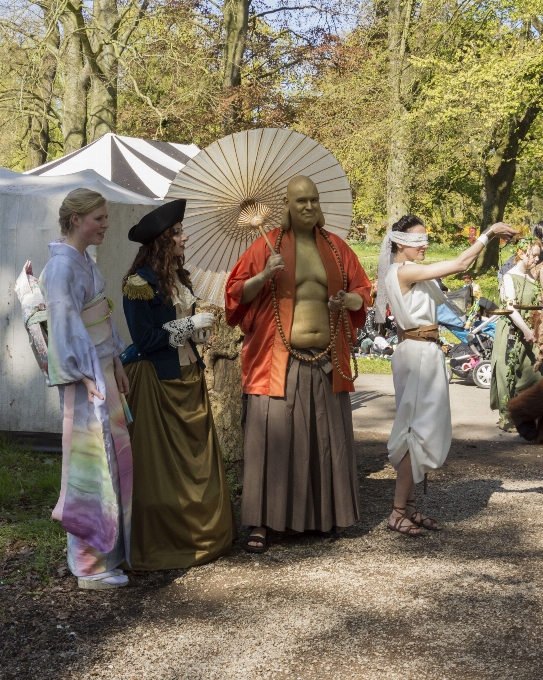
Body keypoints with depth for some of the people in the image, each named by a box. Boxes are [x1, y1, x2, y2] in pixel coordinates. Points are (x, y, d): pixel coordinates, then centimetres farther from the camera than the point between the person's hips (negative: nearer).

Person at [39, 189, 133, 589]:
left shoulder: (85, 261, 12)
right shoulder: (62, 266, -16)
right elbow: (65, 328, -20)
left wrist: (117, 365, 13)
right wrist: (88, 379, -22)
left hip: (103, 371, 9)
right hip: (84, 379, -9)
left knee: (113, 459, 15)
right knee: (91, 463, -3)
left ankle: (110, 547, 28)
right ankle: (91, 567, 7)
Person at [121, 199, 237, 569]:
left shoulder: (180, 278, 10)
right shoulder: (140, 283, -14)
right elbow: (144, 338, -18)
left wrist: (201, 329, 1)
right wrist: (191, 324, -14)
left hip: (189, 376, 8)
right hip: (157, 382, -8)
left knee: (197, 458, 11)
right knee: (163, 465, -1)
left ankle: (201, 533, 21)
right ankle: (165, 544, 11)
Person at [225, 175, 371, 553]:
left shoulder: (336, 247, 10)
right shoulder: (268, 245, 1)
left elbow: (363, 291, 15)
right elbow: (237, 292, 2)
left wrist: (348, 300, -7)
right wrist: (264, 276, -16)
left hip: (327, 360, 4)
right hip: (280, 360, -3)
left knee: (328, 437, 9)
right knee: (271, 438, -4)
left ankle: (327, 514, 23)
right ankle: (260, 524, 2)